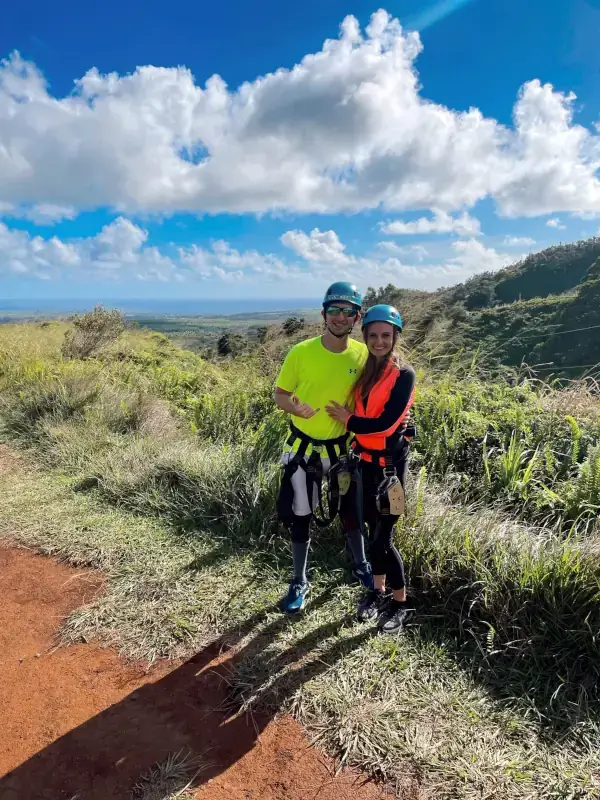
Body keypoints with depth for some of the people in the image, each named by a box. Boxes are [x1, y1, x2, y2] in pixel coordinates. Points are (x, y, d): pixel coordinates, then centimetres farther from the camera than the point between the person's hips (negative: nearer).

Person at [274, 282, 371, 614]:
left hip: (342, 447, 2)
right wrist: (296, 407, -26)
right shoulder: (301, 352, -15)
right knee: (300, 516, 10)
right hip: (304, 447, -1)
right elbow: (279, 395, -5)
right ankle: (299, 583, 30)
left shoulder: (363, 355, -9)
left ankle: (361, 566, 44)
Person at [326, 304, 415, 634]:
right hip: (366, 459, 6)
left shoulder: (404, 374, -14)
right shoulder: (366, 370, 6)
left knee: (383, 537, 0)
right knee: (373, 529, 17)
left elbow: (386, 423, -20)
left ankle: (400, 603, 21)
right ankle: (377, 591, 35)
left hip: (390, 462, -6)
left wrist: (348, 420, -9)